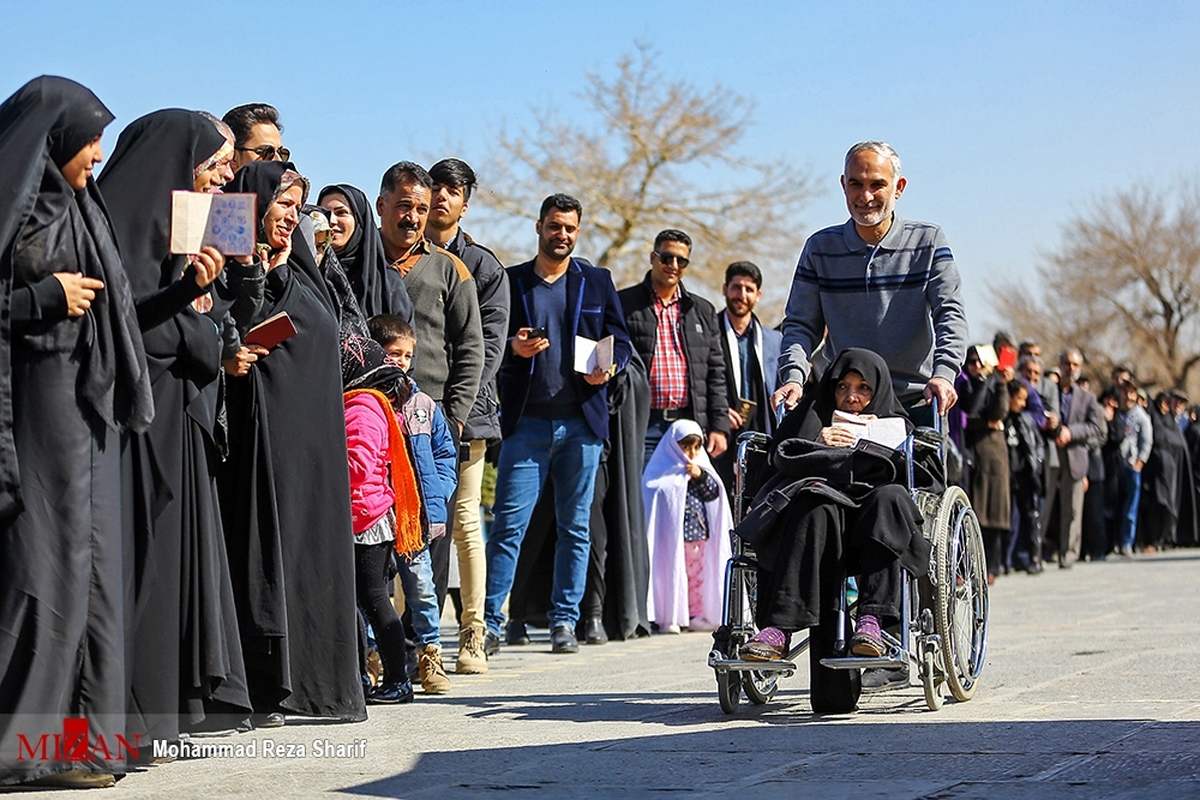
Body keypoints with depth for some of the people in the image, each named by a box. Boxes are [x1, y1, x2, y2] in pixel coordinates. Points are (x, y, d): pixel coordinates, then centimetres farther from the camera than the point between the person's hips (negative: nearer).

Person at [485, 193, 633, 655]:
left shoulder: (597, 282, 13)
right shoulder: (510, 282, 9)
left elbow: (620, 339, 11)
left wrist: (609, 367, -9)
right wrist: (513, 348, -13)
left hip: (582, 421, 2)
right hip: (526, 421, -2)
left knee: (575, 527, 5)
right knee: (508, 524, -7)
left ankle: (565, 621, 12)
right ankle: (489, 621, -4)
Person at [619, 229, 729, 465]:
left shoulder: (702, 311, 17)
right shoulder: (624, 305, 5)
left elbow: (715, 374, 16)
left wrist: (719, 427, 7)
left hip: (690, 427, 3)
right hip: (641, 426, -3)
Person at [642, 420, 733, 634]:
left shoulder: (701, 468, 15)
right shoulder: (664, 471, -5)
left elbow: (713, 493, 6)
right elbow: (659, 498, -13)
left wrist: (700, 476, -6)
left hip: (698, 531, 6)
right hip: (673, 534, -6)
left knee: (697, 575, 11)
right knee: (672, 575, -6)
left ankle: (696, 615, 19)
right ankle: (669, 619, -3)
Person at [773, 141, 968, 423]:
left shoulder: (928, 242, 5)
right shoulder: (820, 248, 8)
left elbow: (950, 314, -4)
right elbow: (801, 323, 7)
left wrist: (943, 373, -22)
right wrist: (793, 377, -12)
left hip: (916, 402, -1)